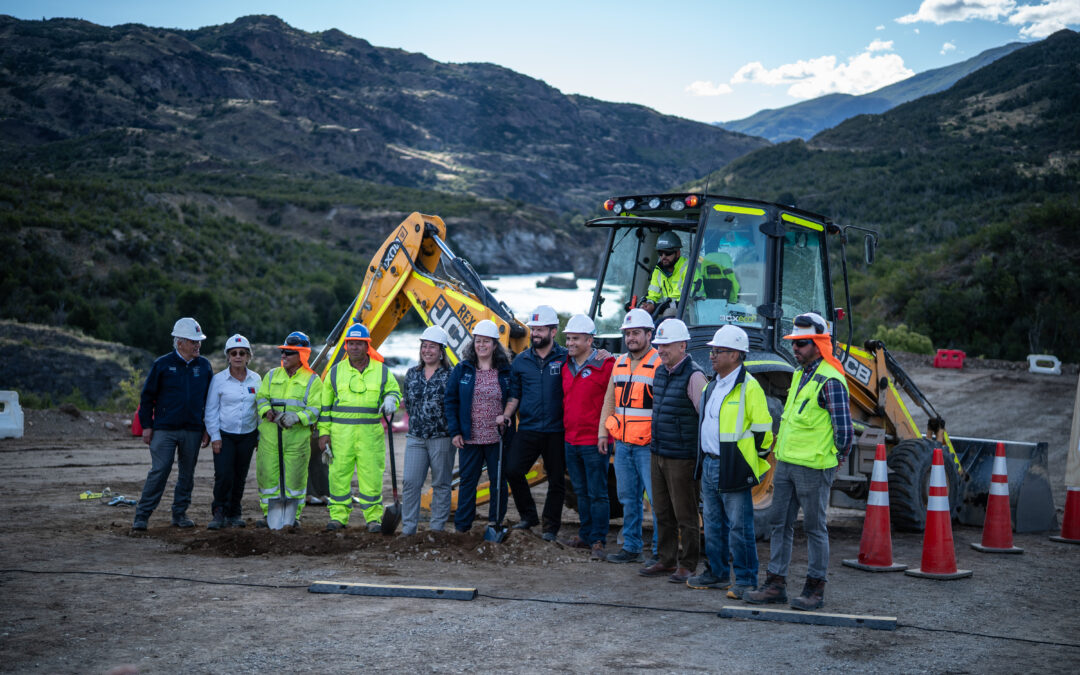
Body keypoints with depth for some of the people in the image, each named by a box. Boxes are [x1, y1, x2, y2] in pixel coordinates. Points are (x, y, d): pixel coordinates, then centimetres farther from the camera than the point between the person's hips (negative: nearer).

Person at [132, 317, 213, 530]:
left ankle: (180, 513, 21)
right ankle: (142, 515, 1)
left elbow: (210, 399, 13)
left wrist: (207, 428, 9)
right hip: (164, 430, -3)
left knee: (187, 473, 9)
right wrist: (146, 425, -1)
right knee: (159, 472, -7)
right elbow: (147, 396, 2)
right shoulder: (162, 365, -2)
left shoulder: (204, 366, 6)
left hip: (193, 431, 3)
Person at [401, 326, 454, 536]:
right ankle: (407, 528, 5)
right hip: (415, 438, 4)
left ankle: (437, 527, 14)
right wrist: (418, 421, 12)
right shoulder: (412, 374, 10)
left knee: (441, 484, 5)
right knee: (410, 483, -1)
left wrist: (452, 430, -4)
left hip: (442, 438, -4)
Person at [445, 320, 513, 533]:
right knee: (467, 481, 6)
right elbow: (450, 401, 3)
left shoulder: (506, 372, 2)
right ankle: (462, 526, 14)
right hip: (469, 438, 0)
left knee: (498, 481, 6)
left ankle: (495, 523, 18)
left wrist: (507, 423, -4)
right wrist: (454, 431, -3)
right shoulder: (462, 370, 3)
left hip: (497, 438, 0)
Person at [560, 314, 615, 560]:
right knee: (581, 492, 15)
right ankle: (586, 535, 25)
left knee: (597, 493, -2)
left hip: (594, 441, -7)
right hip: (571, 440, 7)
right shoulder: (567, 367, 11)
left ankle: (598, 540, 4)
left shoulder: (605, 366, -11)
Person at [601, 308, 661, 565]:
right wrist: (603, 432, 13)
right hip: (622, 444, 7)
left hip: (649, 446, -7)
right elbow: (609, 400, 19)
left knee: (657, 498, -4)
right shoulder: (619, 363, 13)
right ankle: (631, 547, 23)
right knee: (628, 498, 13)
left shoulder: (660, 364, -9)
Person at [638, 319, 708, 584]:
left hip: (682, 459, -8)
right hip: (657, 454, 8)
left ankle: (687, 565, 11)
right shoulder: (660, 373, 12)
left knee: (685, 515, 2)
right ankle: (667, 560, 25)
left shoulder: (693, 376, -14)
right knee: (663, 513, 14)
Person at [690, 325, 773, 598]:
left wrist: (753, 462, -7)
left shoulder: (749, 387, -13)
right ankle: (717, 573, 27)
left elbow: (763, 430, -12)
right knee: (713, 523, 16)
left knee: (739, 526, -2)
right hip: (709, 464, 9)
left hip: (734, 468, -9)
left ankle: (746, 580, 6)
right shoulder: (712, 386, 13)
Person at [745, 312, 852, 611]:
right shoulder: (799, 374, 13)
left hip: (812, 468, -9)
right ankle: (776, 584, 19)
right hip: (785, 464, 9)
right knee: (781, 524, 11)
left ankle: (815, 589, 13)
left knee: (814, 528, 3)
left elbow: (844, 429, -17)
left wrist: (837, 458, -5)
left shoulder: (830, 381, -16)